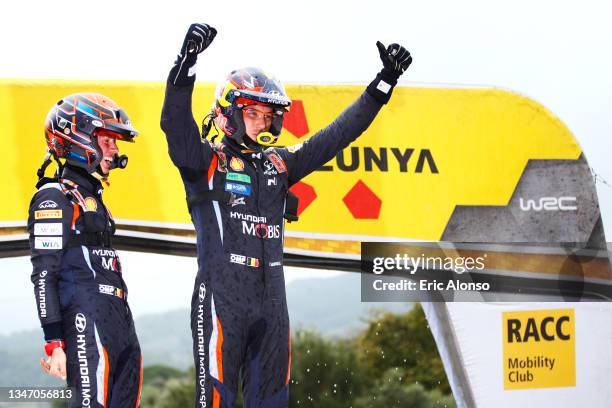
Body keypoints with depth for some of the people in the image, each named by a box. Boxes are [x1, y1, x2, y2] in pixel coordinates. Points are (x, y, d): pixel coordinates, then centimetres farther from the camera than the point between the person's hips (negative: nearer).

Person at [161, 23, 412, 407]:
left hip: (272, 300, 6)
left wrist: (384, 82, 13)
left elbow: (337, 134, 17)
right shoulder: (207, 161, -1)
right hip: (222, 299, -6)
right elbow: (175, 124, -19)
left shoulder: (279, 164, 16)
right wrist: (186, 62, -35)